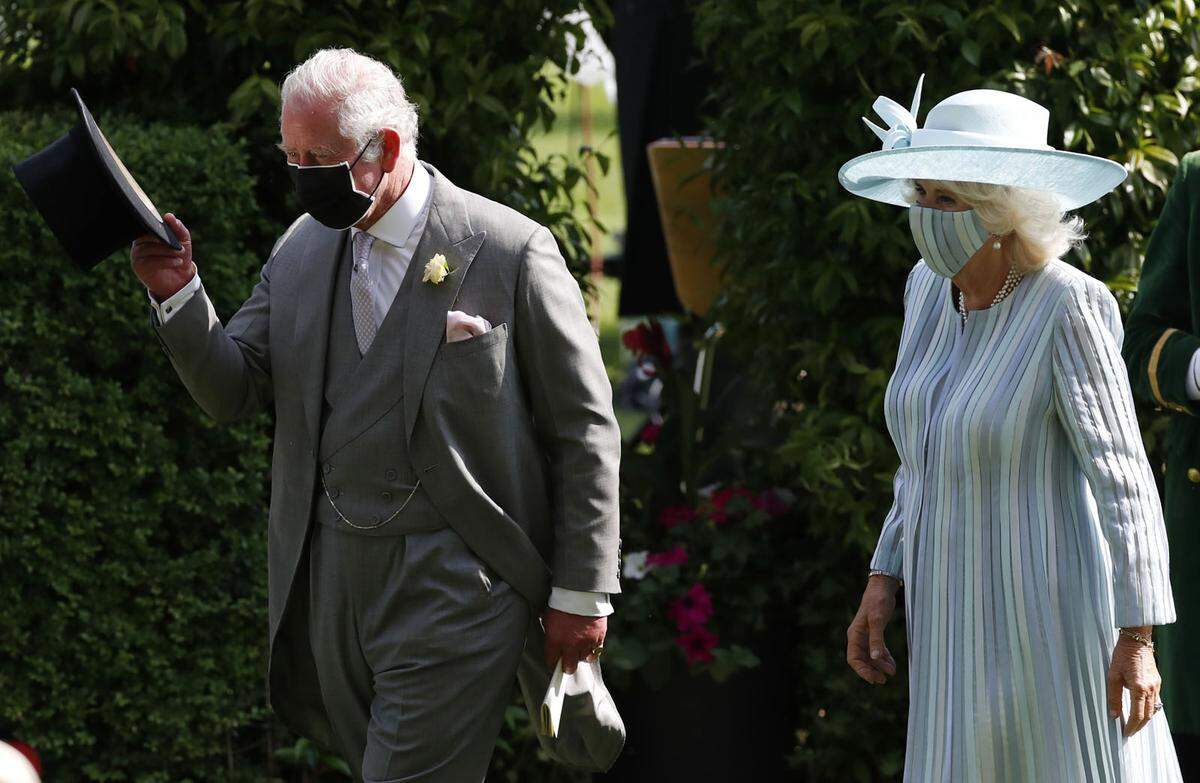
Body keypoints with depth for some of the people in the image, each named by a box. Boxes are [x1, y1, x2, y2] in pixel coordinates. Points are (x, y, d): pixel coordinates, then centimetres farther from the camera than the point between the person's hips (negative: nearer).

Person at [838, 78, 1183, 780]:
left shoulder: (1069, 308, -19)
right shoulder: (934, 287, 2)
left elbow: (1125, 482, -19)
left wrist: (1137, 640, -21)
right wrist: (884, 582, 9)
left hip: (1054, 626, -7)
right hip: (962, 617, 7)